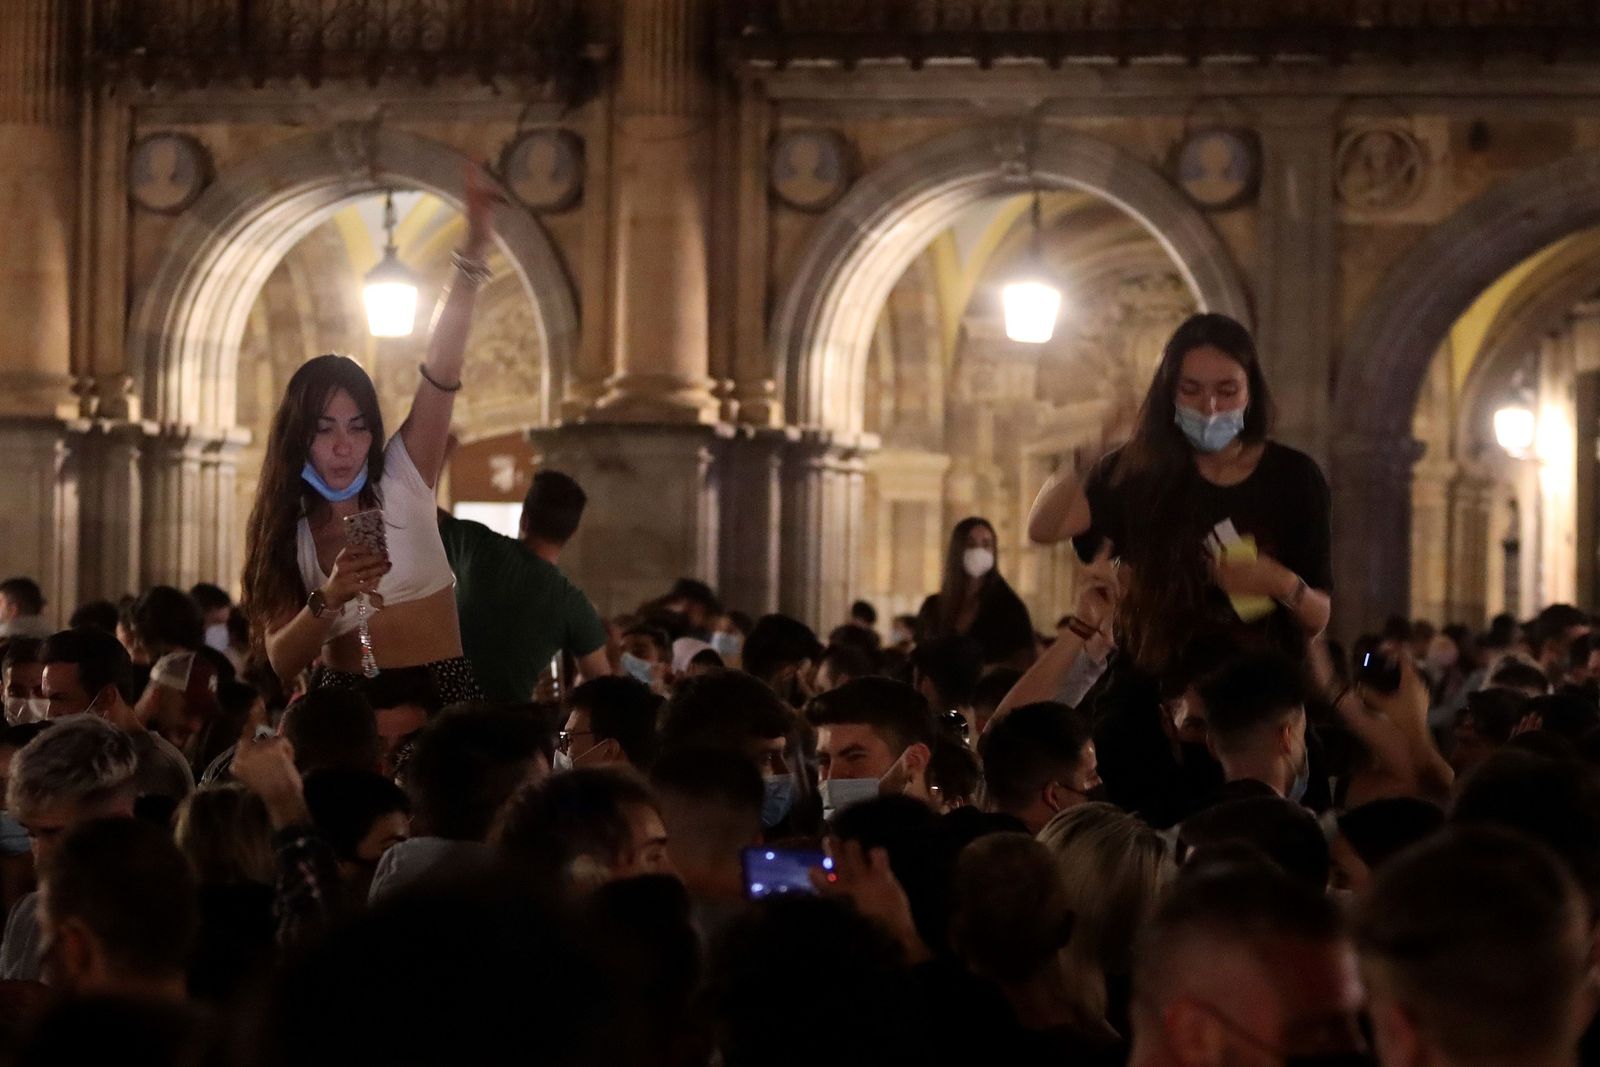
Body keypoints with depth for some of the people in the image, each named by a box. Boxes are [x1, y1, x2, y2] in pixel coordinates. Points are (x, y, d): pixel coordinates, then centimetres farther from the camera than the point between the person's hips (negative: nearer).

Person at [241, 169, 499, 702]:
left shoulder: (401, 480, 2)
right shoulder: (283, 528, 6)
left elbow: (442, 369, -11)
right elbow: (282, 660, 0)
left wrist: (473, 256, -23)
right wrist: (328, 597, -19)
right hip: (343, 708, 1)